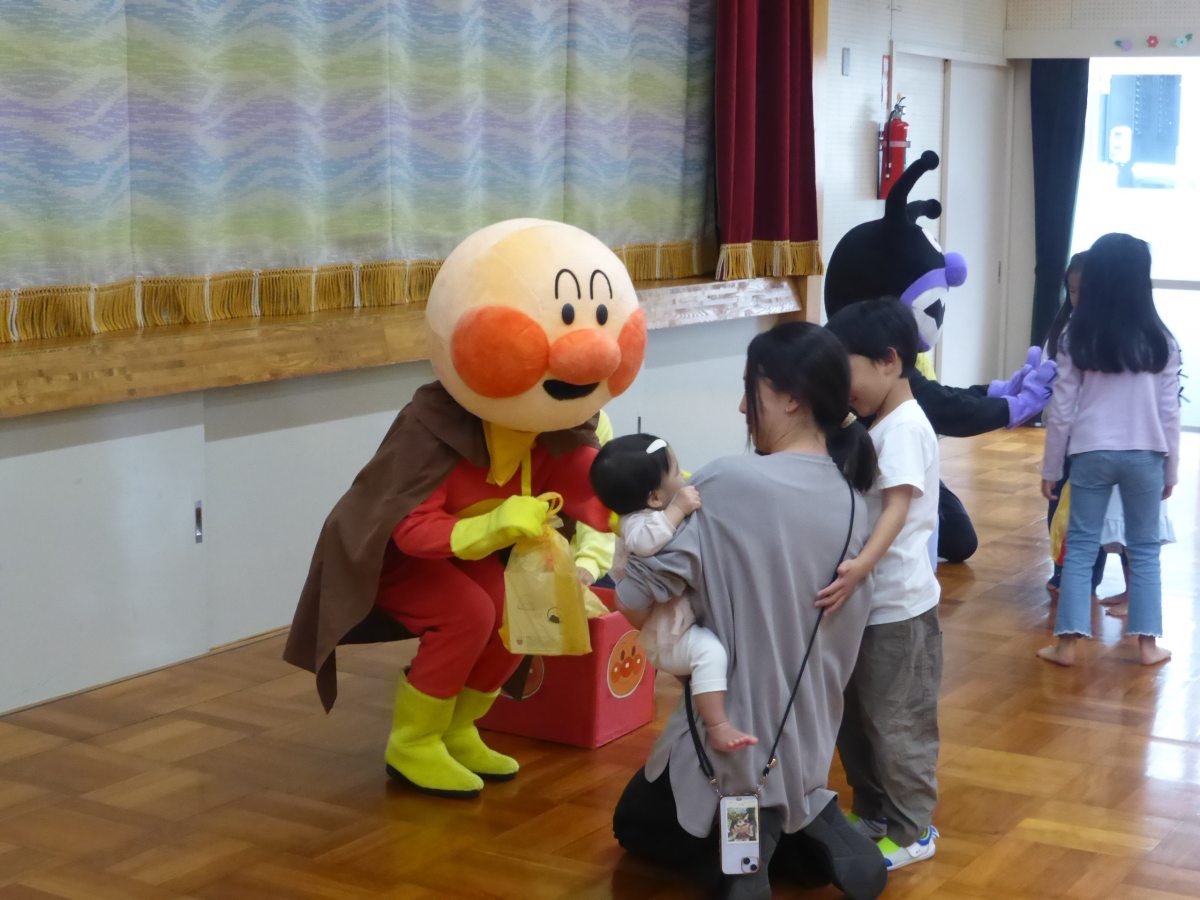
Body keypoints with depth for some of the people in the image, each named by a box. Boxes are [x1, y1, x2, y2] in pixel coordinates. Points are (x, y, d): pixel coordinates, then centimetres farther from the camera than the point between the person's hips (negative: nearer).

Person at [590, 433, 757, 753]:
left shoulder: (660, 517, 10)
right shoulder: (638, 522, -19)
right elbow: (646, 542, -45)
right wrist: (677, 509, -38)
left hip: (686, 625, 11)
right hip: (669, 635, -11)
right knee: (710, 651, -34)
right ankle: (718, 728, -37)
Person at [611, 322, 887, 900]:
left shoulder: (730, 483, -23)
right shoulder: (852, 503, -3)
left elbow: (634, 596, -22)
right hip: (806, 738, 6)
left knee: (635, 821, 24)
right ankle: (810, 825, 5)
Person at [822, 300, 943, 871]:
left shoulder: (903, 426, -18)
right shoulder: (880, 427, 13)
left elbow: (898, 507, -30)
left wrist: (861, 565, -43)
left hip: (898, 606, -10)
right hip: (870, 601, 10)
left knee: (896, 723, 2)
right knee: (855, 716, 18)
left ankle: (912, 832, 15)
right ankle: (873, 812, 32)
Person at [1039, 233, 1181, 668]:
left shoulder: (1076, 336, -5)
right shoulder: (1159, 340, -5)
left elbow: (1061, 409, -3)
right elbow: (1169, 413, -1)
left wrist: (1050, 467, 6)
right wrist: (1172, 468, 10)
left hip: (1091, 453, 0)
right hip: (1144, 454, 1)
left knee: (1080, 545, 7)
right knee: (1145, 548, 13)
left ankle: (1068, 643, 5)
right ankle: (1147, 642, 16)